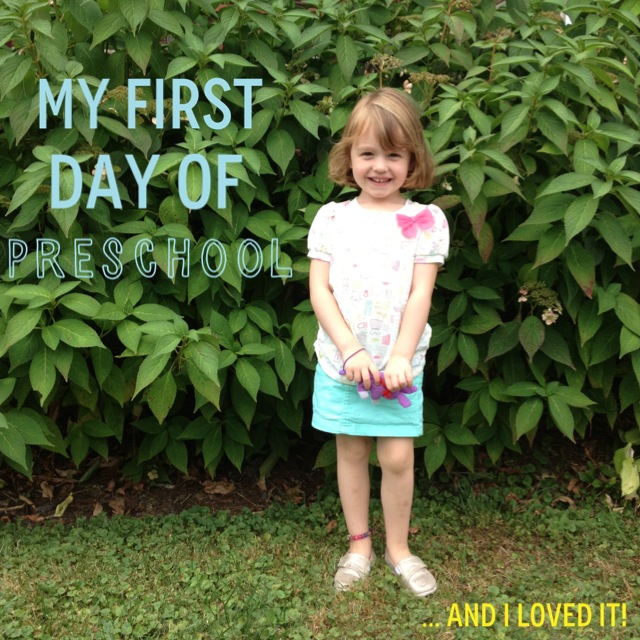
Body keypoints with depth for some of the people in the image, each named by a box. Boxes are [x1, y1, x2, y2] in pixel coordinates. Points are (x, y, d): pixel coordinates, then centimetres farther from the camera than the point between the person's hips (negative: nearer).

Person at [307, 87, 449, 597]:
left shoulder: (425, 221, -2)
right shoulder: (332, 218, 0)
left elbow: (420, 295, -7)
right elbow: (320, 290, -4)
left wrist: (400, 357, -16)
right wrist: (352, 349, -14)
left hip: (399, 364, -1)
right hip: (341, 361, 1)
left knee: (397, 456, 1)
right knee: (351, 451, 11)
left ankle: (398, 548, 21)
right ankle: (359, 545, 27)